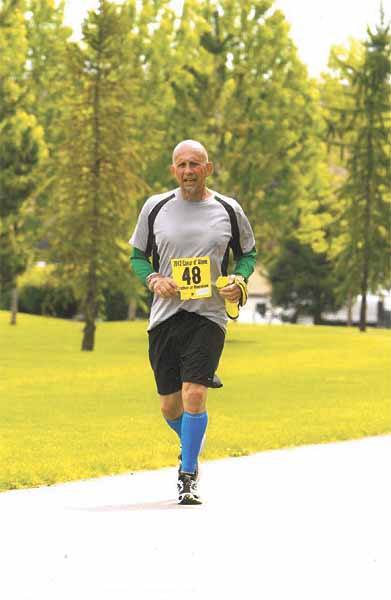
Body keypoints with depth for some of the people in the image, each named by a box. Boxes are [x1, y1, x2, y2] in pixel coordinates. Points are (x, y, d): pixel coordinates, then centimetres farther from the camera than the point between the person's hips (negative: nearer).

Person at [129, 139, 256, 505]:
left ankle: (188, 476, -7)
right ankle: (190, 448, 40)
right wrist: (153, 279, -6)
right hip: (165, 314, 2)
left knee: (194, 393, -18)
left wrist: (239, 280, -4)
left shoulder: (228, 210, 4)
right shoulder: (155, 208, 5)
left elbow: (248, 253, 16)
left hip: (208, 315, -2)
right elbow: (137, 255, 14)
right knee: (169, 405, 7)